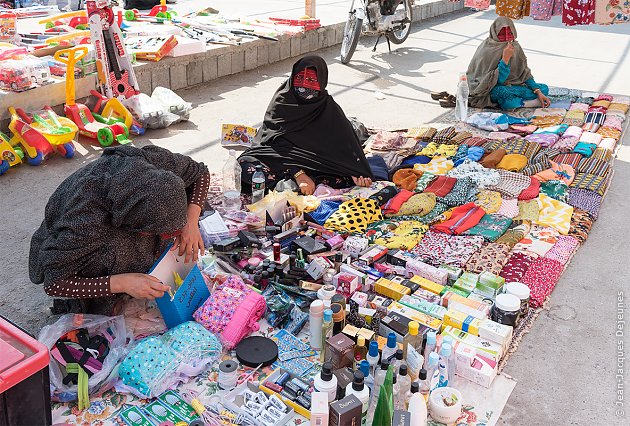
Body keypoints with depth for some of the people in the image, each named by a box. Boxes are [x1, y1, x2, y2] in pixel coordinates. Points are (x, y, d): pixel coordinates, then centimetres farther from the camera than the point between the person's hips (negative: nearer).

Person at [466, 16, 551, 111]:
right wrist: (505, 58, -31)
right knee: (504, 93, -39)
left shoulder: (515, 47, -1)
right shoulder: (486, 51, -19)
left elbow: (525, 73, 4)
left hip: (510, 85, 6)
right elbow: (497, 81, -21)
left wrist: (538, 92, -8)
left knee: (544, 89, -4)